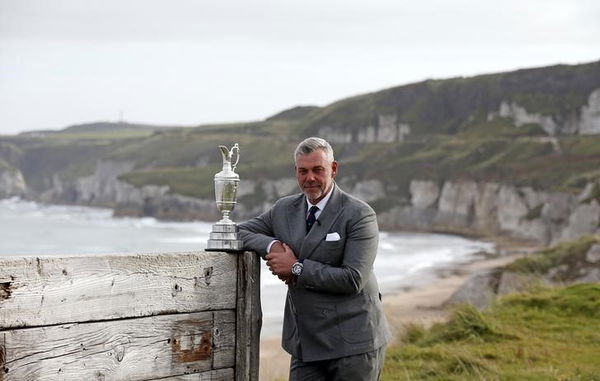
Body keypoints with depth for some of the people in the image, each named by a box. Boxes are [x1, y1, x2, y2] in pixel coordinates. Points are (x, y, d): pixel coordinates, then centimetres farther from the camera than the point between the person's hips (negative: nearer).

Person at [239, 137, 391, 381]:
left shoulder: (359, 215, -8)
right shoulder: (284, 209, 10)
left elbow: (353, 279, -16)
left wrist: (297, 269, -14)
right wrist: (271, 244, -8)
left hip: (353, 342, -5)